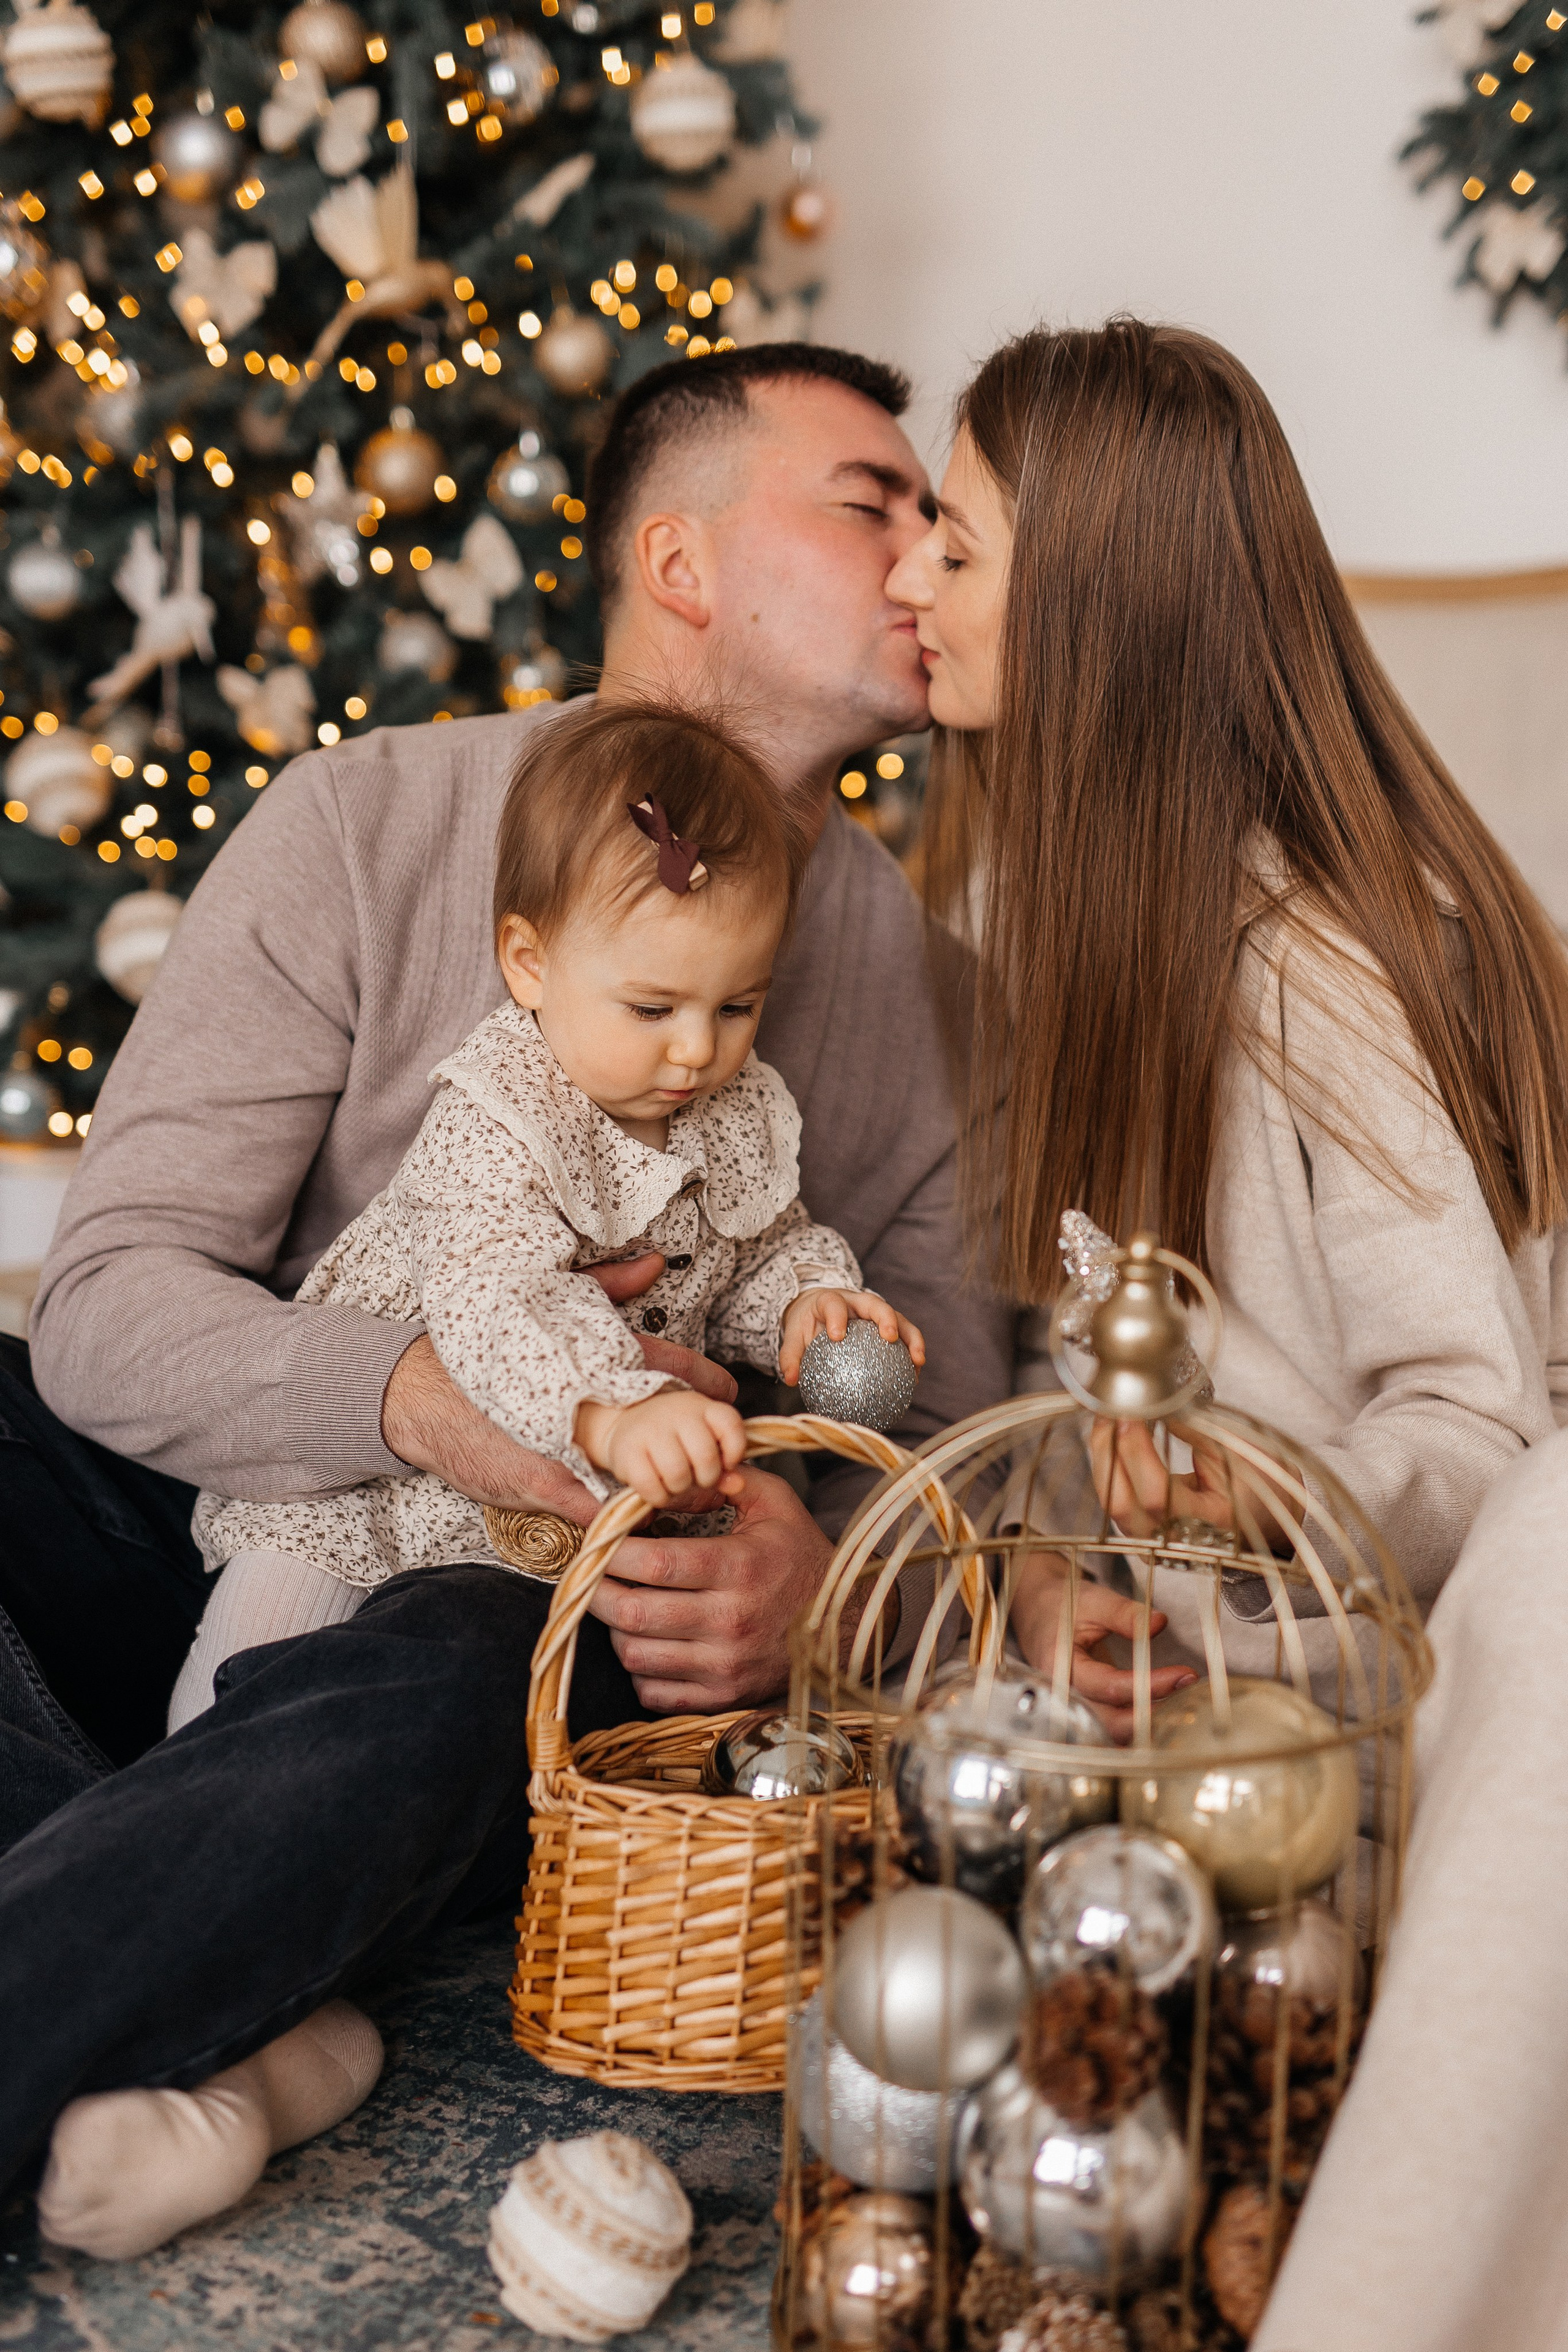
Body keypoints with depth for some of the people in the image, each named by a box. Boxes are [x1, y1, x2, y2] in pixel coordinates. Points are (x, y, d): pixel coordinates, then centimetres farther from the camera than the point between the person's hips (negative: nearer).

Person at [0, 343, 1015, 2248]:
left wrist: (829, 1579, -22)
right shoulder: (368, 825, -2)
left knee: (445, 1687, -37)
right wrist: (413, 1396, -28)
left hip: (563, 1624, -1)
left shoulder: (921, 964, 5)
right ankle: (202, 2008, -30)